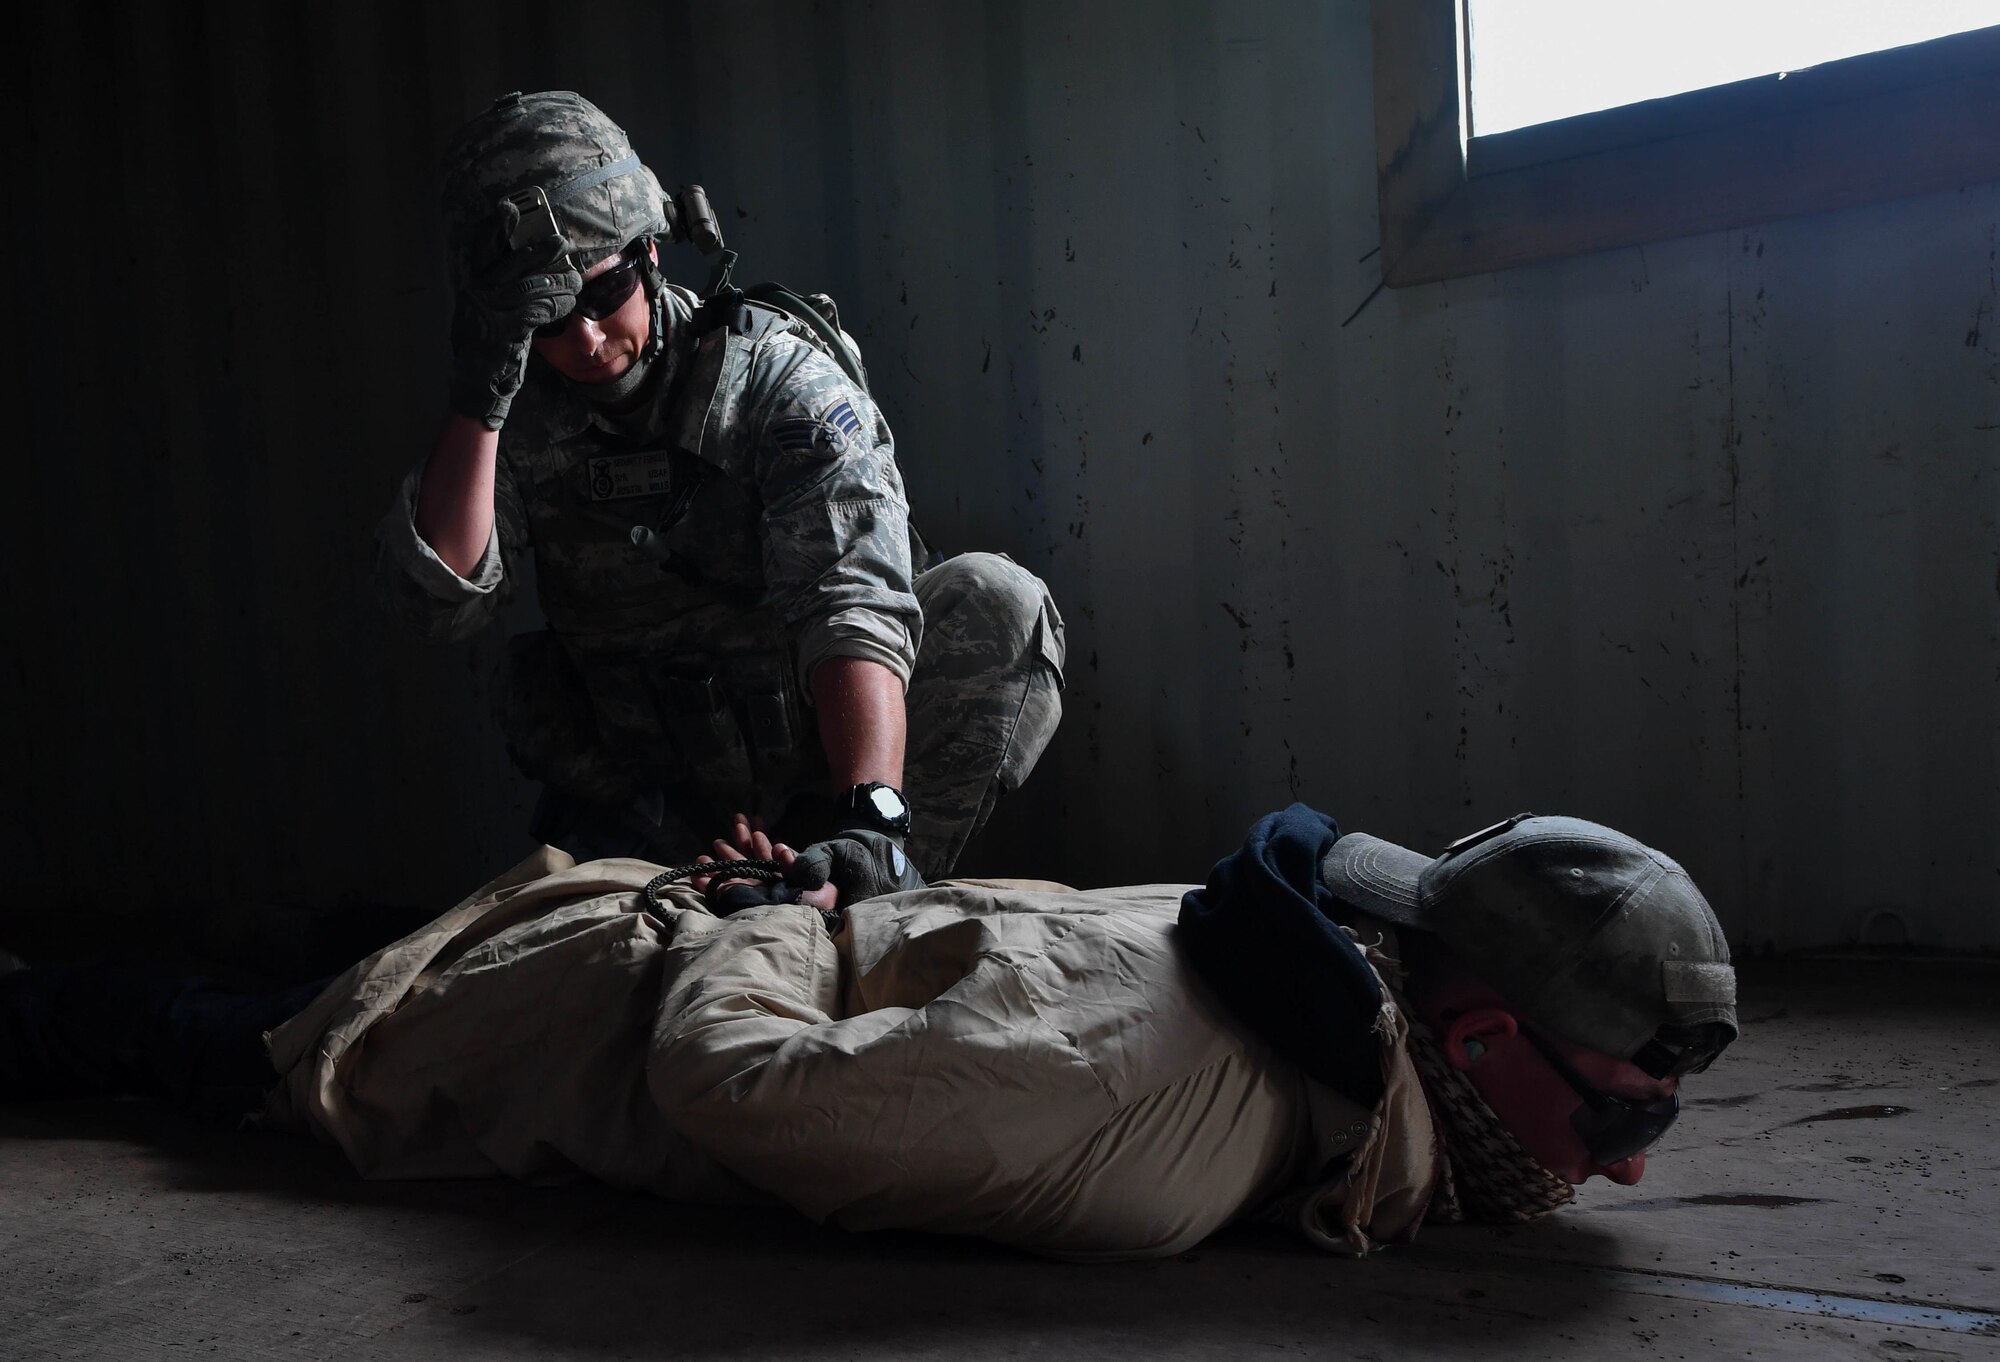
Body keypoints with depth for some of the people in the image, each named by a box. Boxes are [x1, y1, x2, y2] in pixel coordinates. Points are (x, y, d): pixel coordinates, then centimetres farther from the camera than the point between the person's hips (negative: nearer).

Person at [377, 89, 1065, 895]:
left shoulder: (786, 383, -16)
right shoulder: (518, 416, -3)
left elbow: (856, 610, -30)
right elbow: (438, 597, -14)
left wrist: (871, 815, -46)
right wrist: (477, 398, -24)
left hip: (824, 760, -2)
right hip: (652, 810, 3)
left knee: (998, 603, -25)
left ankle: (875, 892, -18)